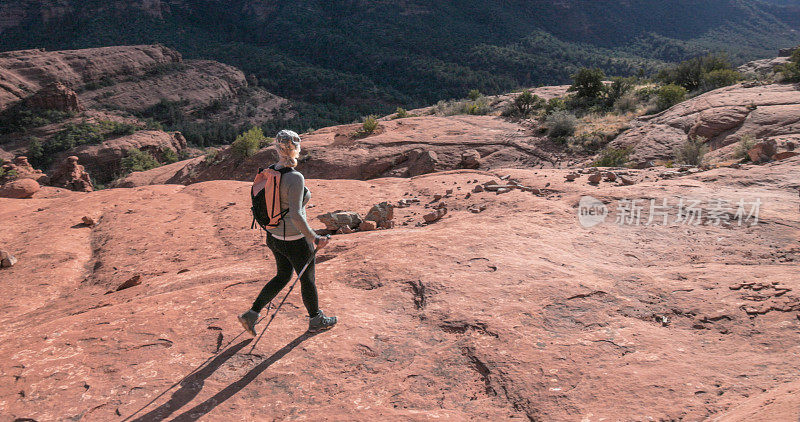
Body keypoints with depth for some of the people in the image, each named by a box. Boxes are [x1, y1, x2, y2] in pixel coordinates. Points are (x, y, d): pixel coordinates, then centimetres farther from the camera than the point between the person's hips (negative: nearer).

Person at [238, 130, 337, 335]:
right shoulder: (295, 178, -27)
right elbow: (296, 216, -31)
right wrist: (315, 238, -21)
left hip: (274, 235, 8)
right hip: (294, 241, -8)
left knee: (283, 276, 26)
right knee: (308, 280, 15)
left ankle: (252, 314, 24)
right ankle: (316, 320, 37)